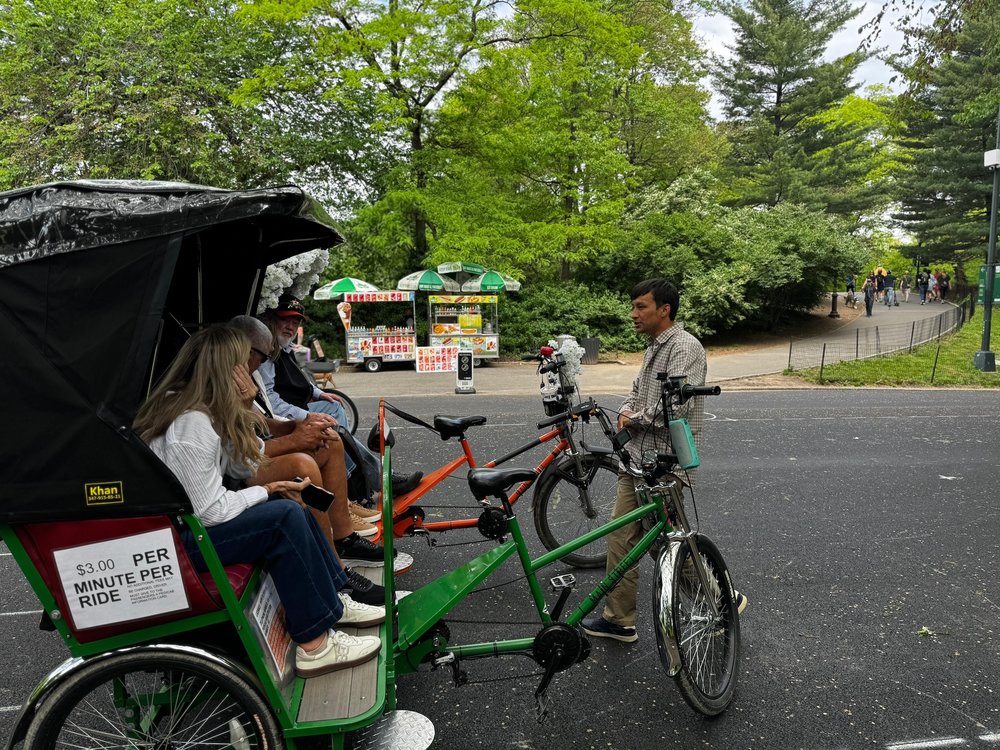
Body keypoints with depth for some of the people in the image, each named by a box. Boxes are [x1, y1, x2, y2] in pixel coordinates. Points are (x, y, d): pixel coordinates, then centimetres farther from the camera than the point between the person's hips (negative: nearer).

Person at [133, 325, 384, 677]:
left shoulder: (206, 412, 4)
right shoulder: (191, 425, -26)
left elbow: (246, 464, 7)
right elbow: (211, 512, -26)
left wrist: (242, 413, -3)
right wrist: (266, 490, -11)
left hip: (190, 519, 10)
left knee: (288, 502, 5)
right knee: (284, 516, -21)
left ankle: (335, 602, 12)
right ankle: (314, 646, -14)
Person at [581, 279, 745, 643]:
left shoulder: (685, 348, -16)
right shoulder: (654, 347, 15)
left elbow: (674, 405, -26)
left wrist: (636, 419, -10)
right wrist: (626, 412, 3)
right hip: (638, 458, 10)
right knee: (621, 536, 11)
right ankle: (618, 619, 22)